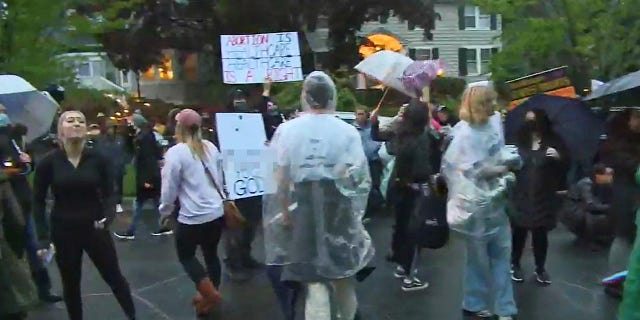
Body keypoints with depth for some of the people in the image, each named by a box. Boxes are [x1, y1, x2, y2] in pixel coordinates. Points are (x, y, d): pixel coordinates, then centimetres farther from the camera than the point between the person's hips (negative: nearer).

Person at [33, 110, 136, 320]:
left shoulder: (97, 159, -6)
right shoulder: (48, 162, -8)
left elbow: (108, 194, -2)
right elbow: (38, 201, -1)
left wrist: (107, 218, -21)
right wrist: (44, 236, -7)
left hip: (94, 228, 0)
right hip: (63, 231, 0)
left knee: (114, 277, 10)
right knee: (70, 284, 14)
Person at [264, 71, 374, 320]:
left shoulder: (287, 130, -6)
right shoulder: (347, 131, -8)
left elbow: (281, 178, -7)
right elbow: (356, 176, -14)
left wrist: (285, 212, 3)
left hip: (304, 209, -1)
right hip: (340, 208, 1)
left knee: (314, 278, 6)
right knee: (343, 271, 22)